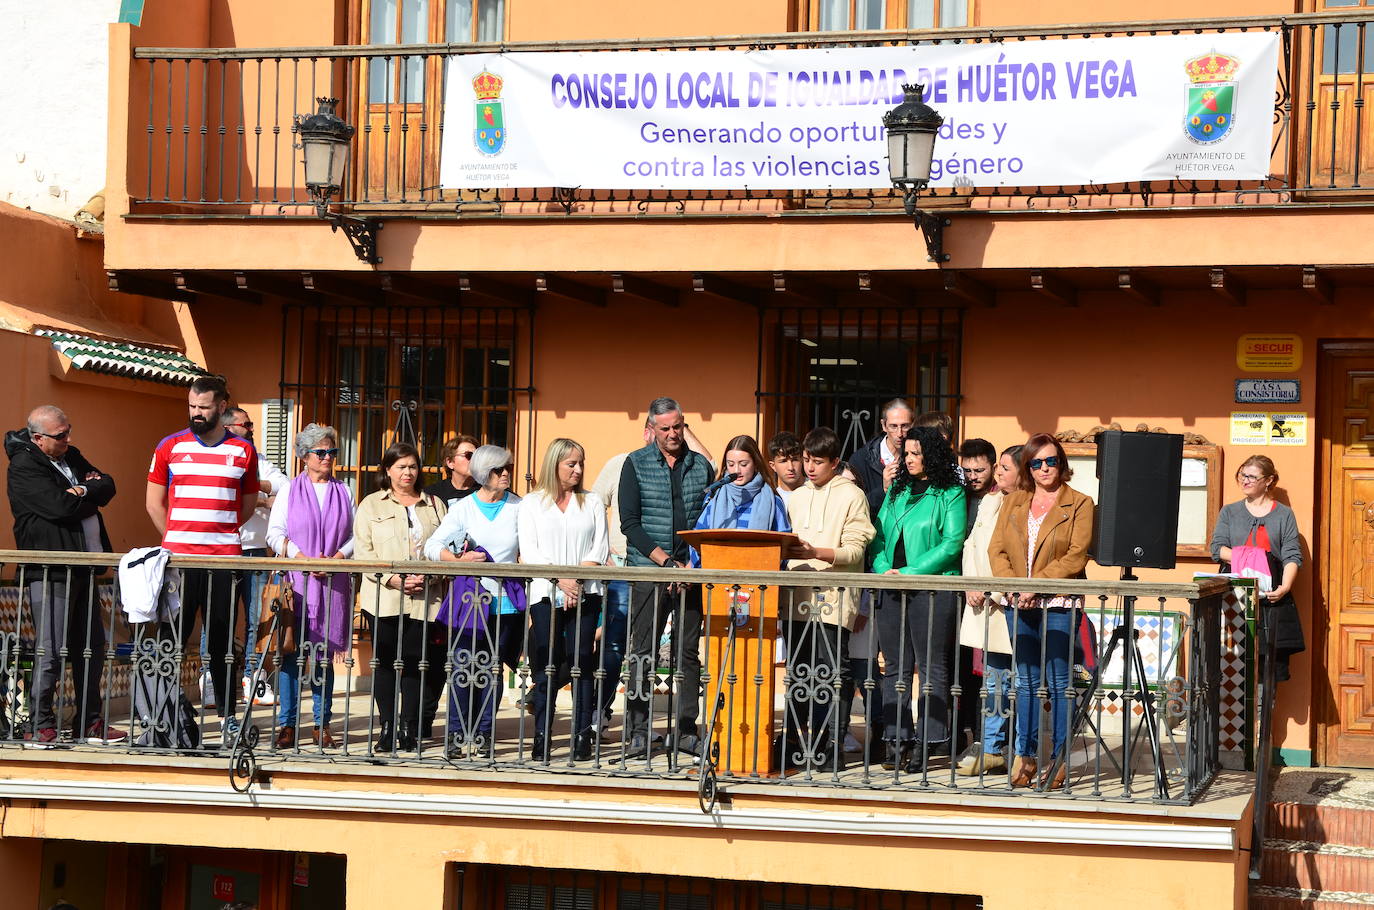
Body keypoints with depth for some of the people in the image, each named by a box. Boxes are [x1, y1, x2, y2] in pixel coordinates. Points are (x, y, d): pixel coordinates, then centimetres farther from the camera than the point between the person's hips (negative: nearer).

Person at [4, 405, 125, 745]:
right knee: (51, 650, -9)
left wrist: (82, 491, -10)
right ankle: (39, 725, -1)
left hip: (82, 567, 9)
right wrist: (90, 494, -2)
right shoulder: (24, 467, -10)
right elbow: (61, 506, -20)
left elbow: (107, 486, 10)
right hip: (49, 571, -8)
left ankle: (89, 721, 18)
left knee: (92, 647, 11)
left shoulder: (71, 457, 17)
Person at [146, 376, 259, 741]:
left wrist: (221, 532, 11)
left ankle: (228, 716, 10)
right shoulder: (170, 447, 6)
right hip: (178, 558, 0)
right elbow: (154, 501, 11)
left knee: (222, 641, 5)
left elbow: (248, 504, 17)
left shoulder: (242, 451, 7)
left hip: (224, 558, 0)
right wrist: (176, 539, 8)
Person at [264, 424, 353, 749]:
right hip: (295, 580, -1)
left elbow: (355, 536, 9)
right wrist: (303, 559, -12)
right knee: (291, 650, -4)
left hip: (332, 583, 1)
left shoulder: (344, 492, 13)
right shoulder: (290, 490, 8)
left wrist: (336, 558, -9)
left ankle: (322, 724, 7)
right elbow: (275, 533, 1)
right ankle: (287, 724, 0)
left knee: (325, 652, 2)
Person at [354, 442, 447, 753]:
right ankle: (387, 726, 5)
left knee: (418, 662, -4)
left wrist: (428, 577, -9)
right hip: (383, 598, -1)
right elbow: (362, 551, 2)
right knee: (385, 661, -2)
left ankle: (410, 727, 2)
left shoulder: (434, 505, 16)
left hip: (425, 598, 1)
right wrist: (392, 579, -10)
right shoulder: (371, 505, 11)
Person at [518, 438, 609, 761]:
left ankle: (583, 736, -1)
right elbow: (529, 551, 1)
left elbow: (600, 548, 6)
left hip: (585, 595, 1)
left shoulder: (592, 503, 14)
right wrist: (561, 579, -12)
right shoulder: (532, 504, 10)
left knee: (581, 663, -3)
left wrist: (577, 581, -10)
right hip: (546, 594, -1)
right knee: (545, 666, -4)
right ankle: (542, 737, -1)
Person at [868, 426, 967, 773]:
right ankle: (897, 739, 9)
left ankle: (926, 742, -2)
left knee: (932, 668, -3)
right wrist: (884, 569, -3)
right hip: (892, 589, 6)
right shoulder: (897, 490, 17)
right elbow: (879, 536, 16)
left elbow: (952, 543, -9)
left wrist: (909, 572, -14)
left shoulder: (951, 494, -1)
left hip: (932, 588, -6)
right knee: (896, 667, 5)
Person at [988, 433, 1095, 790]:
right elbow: (997, 549, 8)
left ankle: (1060, 760, 0)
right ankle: (1025, 757, 11)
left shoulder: (1079, 504, 1)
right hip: (1019, 604, 4)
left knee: (1059, 682, -3)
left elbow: (1076, 557, -9)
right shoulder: (1013, 502, 15)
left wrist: (1037, 585, -16)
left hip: (1059, 603, -4)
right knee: (1026, 681, 7)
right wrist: (1011, 585, -9)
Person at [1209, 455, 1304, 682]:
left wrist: (1285, 587, -15)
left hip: (1271, 596, -1)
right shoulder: (1229, 512, 16)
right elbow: (1217, 549, 4)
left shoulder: (1284, 515, 12)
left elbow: (1293, 557, 2)